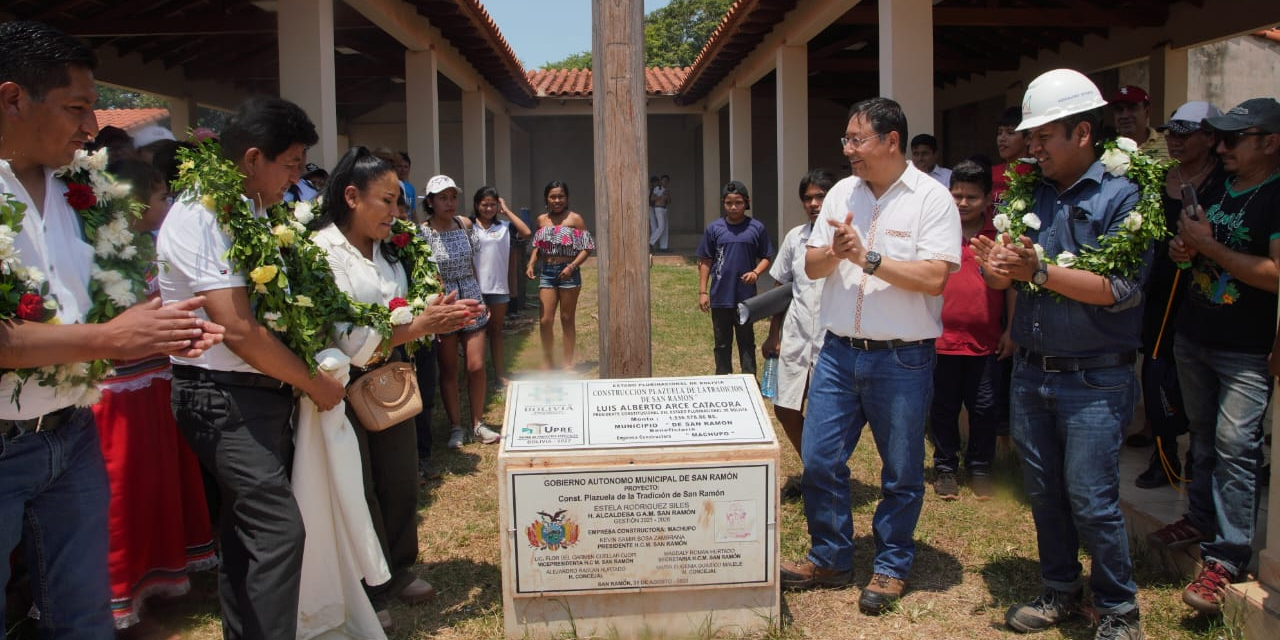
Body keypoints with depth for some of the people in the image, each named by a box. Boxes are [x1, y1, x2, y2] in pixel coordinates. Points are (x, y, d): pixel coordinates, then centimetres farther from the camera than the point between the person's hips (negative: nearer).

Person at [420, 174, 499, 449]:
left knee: (477, 366, 1)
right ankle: (456, 427, 19)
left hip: (471, 301, 3)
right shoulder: (422, 233, -11)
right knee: (448, 370, 7)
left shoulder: (464, 224, 3)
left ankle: (478, 424, 17)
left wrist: (481, 298, 15)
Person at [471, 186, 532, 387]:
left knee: (496, 330, 12)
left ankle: (499, 373, 20)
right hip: (476, 287, -2)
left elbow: (526, 232, -11)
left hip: (499, 286, 2)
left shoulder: (504, 227, 4)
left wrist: (506, 211, -5)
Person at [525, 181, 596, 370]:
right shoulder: (541, 220, 10)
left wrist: (572, 266, -18)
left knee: (567, 319, 6)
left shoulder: (575, 219, -4)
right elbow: (537, 246, 16)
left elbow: (587, 248, -6)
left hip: (567, 272, -3)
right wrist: (531, 264, -1)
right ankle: (547, 361, 16)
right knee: (545, 320, 0)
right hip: (546, 272, 3)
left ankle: (568, 363, 16)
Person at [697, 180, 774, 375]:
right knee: (722, 343, 12)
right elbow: (705, 261, 4)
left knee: (747, 341, 9)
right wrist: (702, 292, 1)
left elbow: (766, 257, 5)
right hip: (720, 296, 1)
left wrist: (756, 272, -14)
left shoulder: (756, 228, -2)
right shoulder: (714, 228, 0)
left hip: (746, 296, -1)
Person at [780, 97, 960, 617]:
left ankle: (891, 567, 28)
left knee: (901, 473, 9)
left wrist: (869, 258, -19)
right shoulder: (841, 193, 8)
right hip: (838, 353, 5)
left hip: (902, 360, -5)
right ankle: (830, 558, 27)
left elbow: (935, 277, -19)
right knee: (819, 461, 8)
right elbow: (812, 266, 8)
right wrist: (834, 252, -12)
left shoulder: (932, 199, -8)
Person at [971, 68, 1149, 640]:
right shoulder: (1030, 195, 8)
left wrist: (1040, 271, -25)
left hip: (1094, 382, -5)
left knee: (1091, 501, 0)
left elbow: (1122, 289, -19)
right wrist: (995, 269, -13)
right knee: (1043, 492, 14)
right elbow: (1005, 277, 10)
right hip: (1030, 372, 6)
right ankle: (1060, 590, 32)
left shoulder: (1122, 197, -10)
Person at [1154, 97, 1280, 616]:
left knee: (1235, 445, -9)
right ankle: (1201, 518, 31)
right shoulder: (1216, 187, 11)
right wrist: (1183, 248, 1)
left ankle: (1225, 558, -6)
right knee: (1202, 435, 17)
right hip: (1193, 334, 8)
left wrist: (1207, 246, -19)